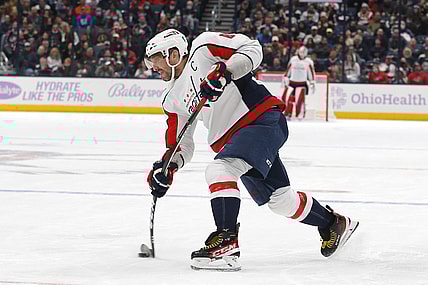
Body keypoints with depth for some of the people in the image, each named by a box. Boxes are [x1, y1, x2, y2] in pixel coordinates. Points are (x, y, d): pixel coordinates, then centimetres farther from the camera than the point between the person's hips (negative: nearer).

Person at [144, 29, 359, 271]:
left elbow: (252, 49, -11)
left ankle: (226, 242, -30)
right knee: (280, 200, 13)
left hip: (264, 120, -9)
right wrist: (168, 166, -1)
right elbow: (182, 145, 17)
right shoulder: (173, 99, 17)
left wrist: (225, 70, -24)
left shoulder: (203, 48, -5)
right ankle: (333, 223, 34)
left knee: (219, 170, -26)